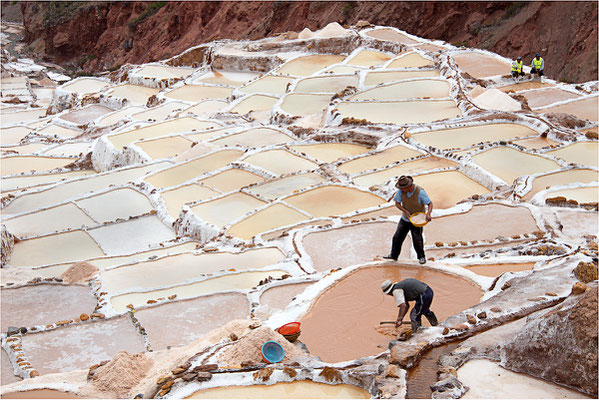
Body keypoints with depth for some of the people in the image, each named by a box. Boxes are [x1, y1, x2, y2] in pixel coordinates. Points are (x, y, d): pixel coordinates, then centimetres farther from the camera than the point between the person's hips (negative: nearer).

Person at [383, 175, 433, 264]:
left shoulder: (420, 192, -25)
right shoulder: (401, 191, -15)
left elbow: (430, 203, -21)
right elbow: (397, 203, -7)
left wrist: (428, 214, -40)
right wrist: (405, 211, -23)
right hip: (405, 219, 4)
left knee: (417, 240, -1)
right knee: (397, 237, 7)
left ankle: (421, 257, 21)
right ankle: (393, 255, 23)